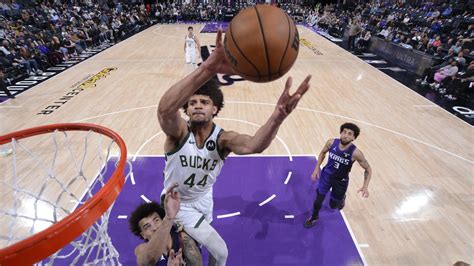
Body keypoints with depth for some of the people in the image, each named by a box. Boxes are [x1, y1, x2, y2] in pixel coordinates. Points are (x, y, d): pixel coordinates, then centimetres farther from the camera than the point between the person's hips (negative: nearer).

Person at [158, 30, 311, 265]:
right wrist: (209, 67, -73)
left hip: (203, 202, 4)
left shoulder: (223, 138, -26)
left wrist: (277, 117, -71)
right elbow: (164, 109, -56)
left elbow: (253, 145, -49)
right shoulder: (179, 132, -32)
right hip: (176, 204, -3)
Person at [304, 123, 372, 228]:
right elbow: (323, 153, 2)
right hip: (326, 174, 1)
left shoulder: (355, 153, -27)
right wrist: (317, 168, -2)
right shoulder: (331, 143, -19)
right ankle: (314, 217, 32)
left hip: (341, 180, -1)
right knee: (319, 199, 1)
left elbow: (368, 169, -13)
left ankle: (342, 198, 52)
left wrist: (365, 186, -26)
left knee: (333, 205, 15)